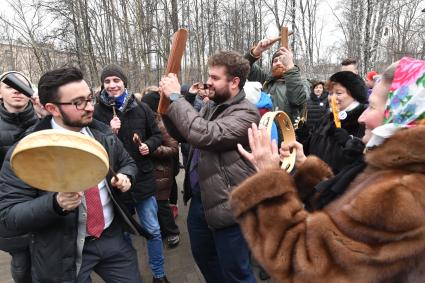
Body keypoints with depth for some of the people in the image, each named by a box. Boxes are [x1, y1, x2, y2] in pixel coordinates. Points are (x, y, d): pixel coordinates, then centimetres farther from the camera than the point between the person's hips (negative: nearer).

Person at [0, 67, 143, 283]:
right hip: (63, 252, -3)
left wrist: (125, 176, -11)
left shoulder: (104, 135, -3)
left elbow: (128, 163, 12)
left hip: (113, 236, 4)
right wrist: (56, 203, -32)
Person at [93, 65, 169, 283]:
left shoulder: (141, 108, -1)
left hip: (143, 178, 1)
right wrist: (109, 132, -19)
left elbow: (157, 135, 9)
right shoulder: (98, 111, -6)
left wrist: (148, 145, -11)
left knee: (153, 230, 11)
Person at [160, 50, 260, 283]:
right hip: (199, 199, 9)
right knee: (203, 256, 27)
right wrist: (167, 103, -1)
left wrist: (176, 97, -21)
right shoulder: (211, 106, 8)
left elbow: (203, 134, -32)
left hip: (227, 206, -8)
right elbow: (182, 134, 14)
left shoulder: (245, 113, -19)